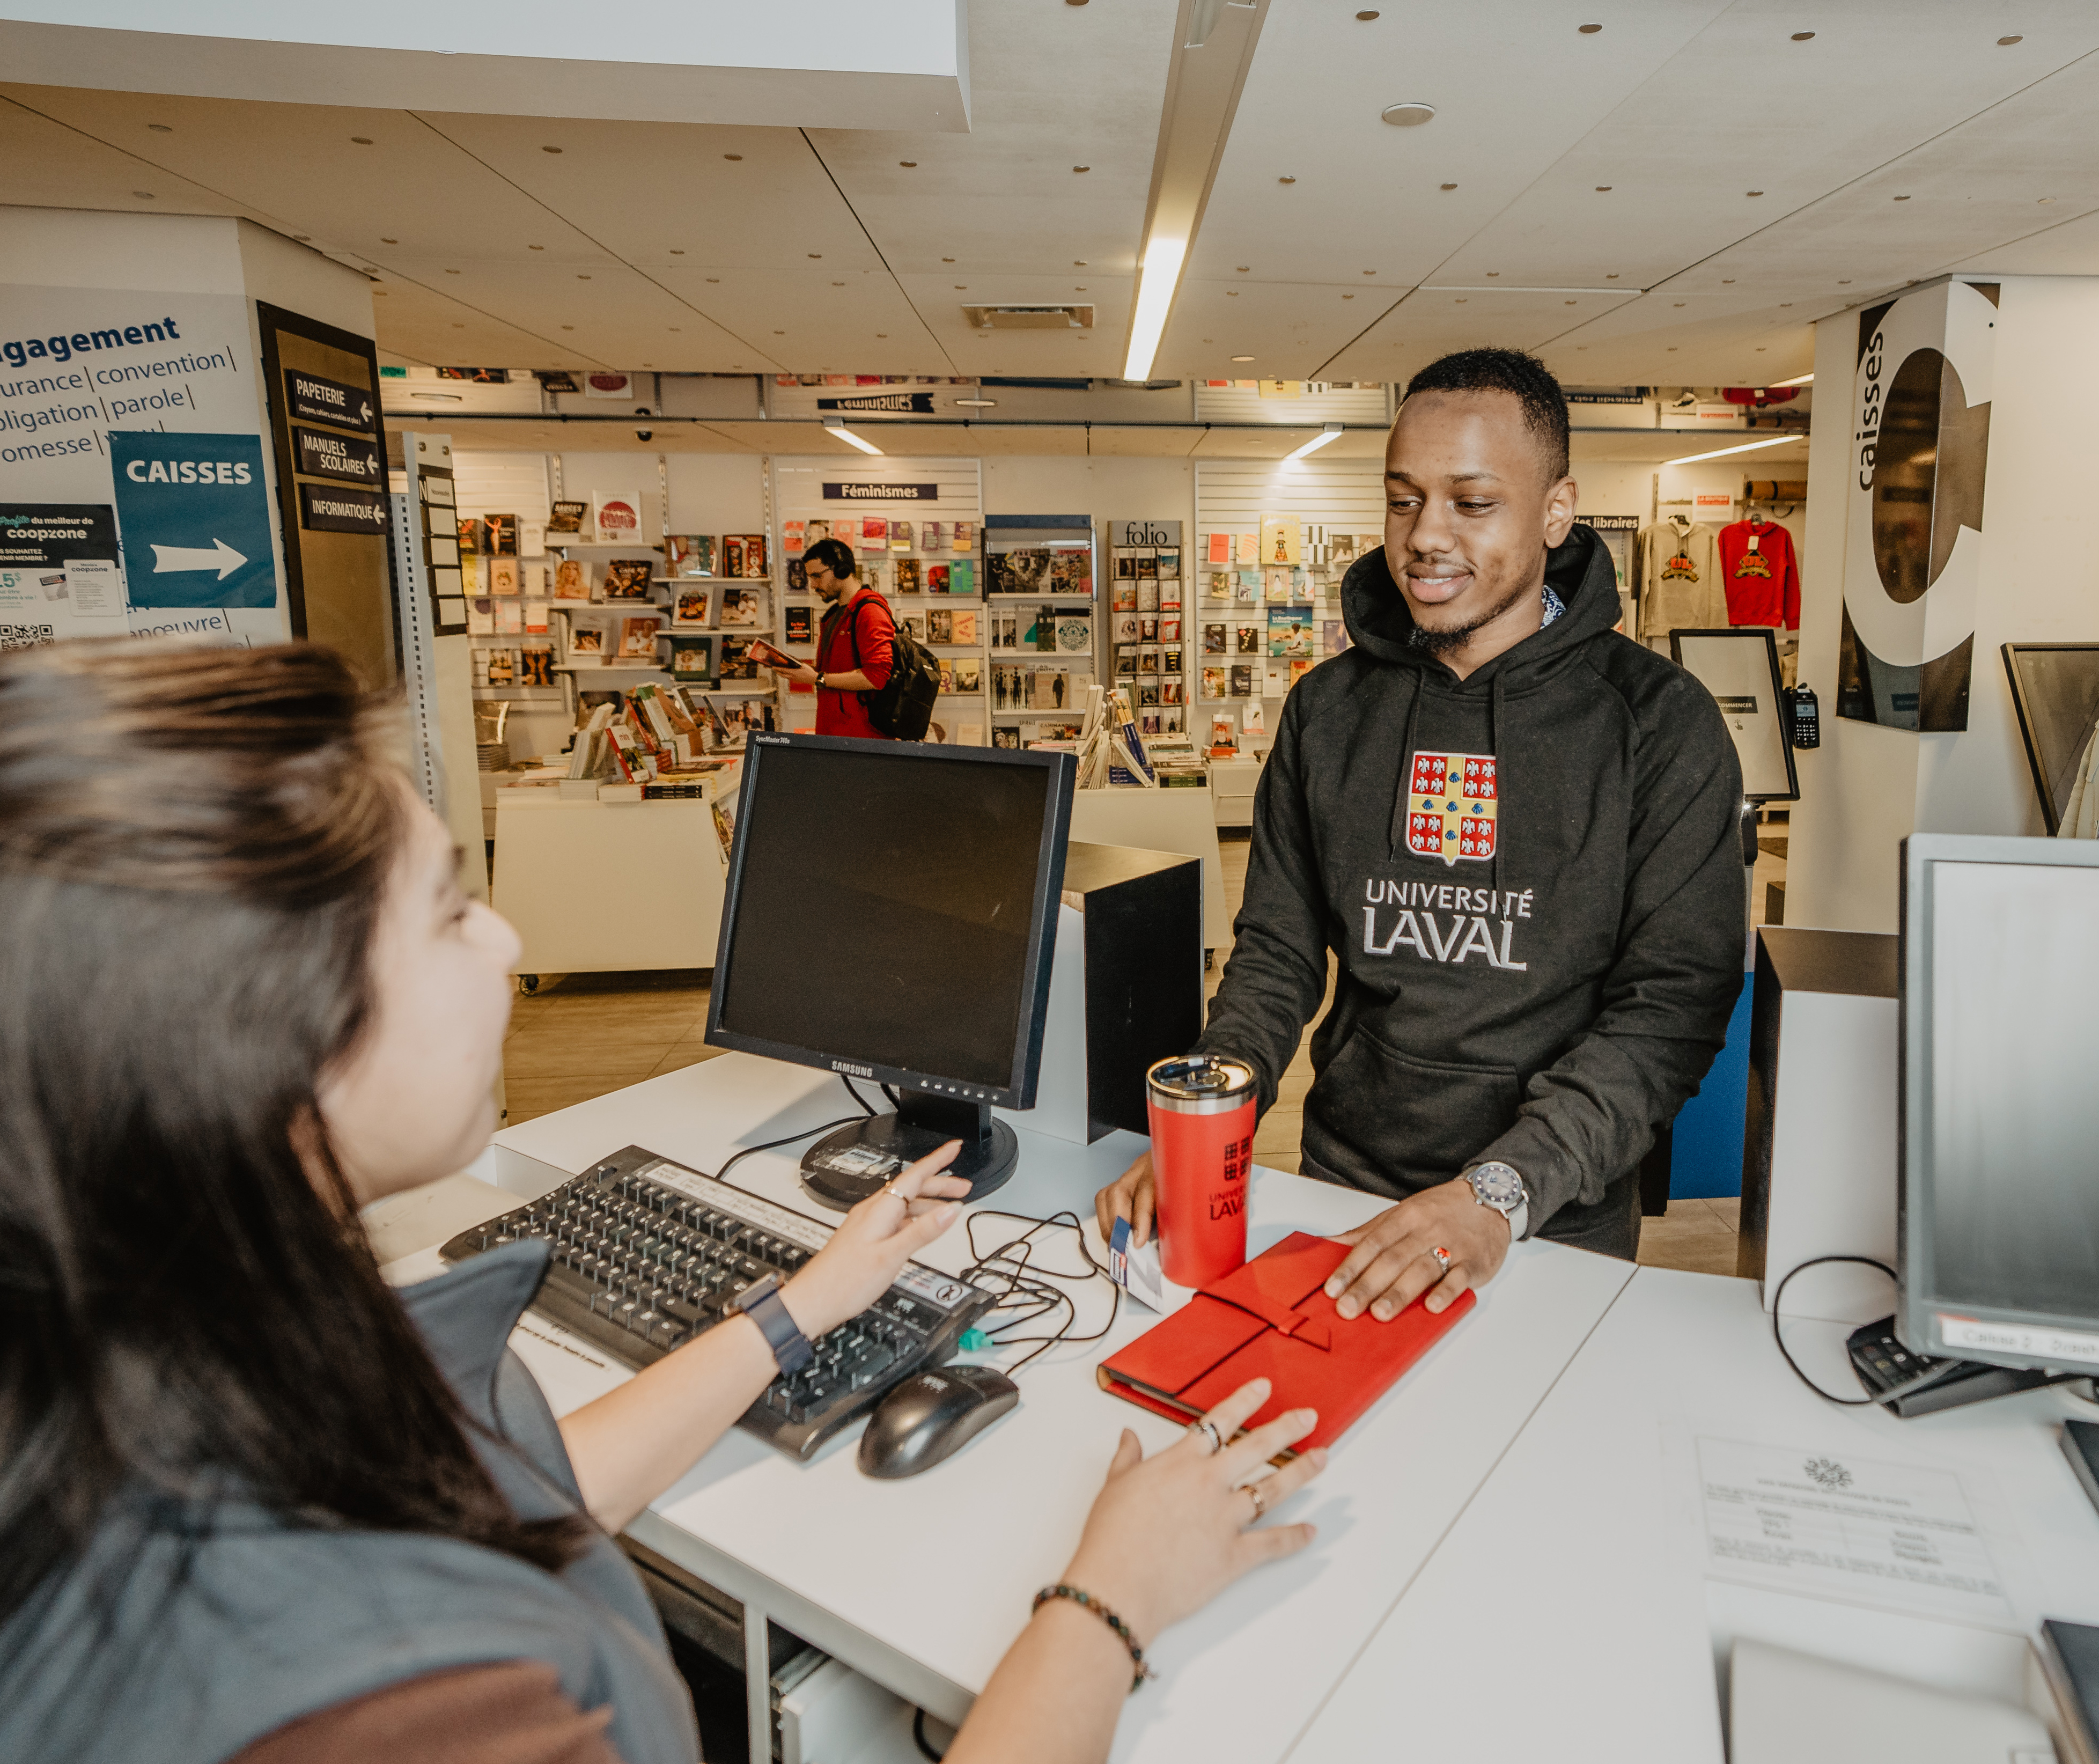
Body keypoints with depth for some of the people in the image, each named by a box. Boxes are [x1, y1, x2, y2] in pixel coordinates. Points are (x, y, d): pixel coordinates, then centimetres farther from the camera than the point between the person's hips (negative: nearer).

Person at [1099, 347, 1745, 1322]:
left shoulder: (1661, 724, -7)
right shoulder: (1328, 707, 4)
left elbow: (1674, 1003, -12)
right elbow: (1278, 952, 5)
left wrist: (1501, 1189, -25)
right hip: (1342, 1191, 2)